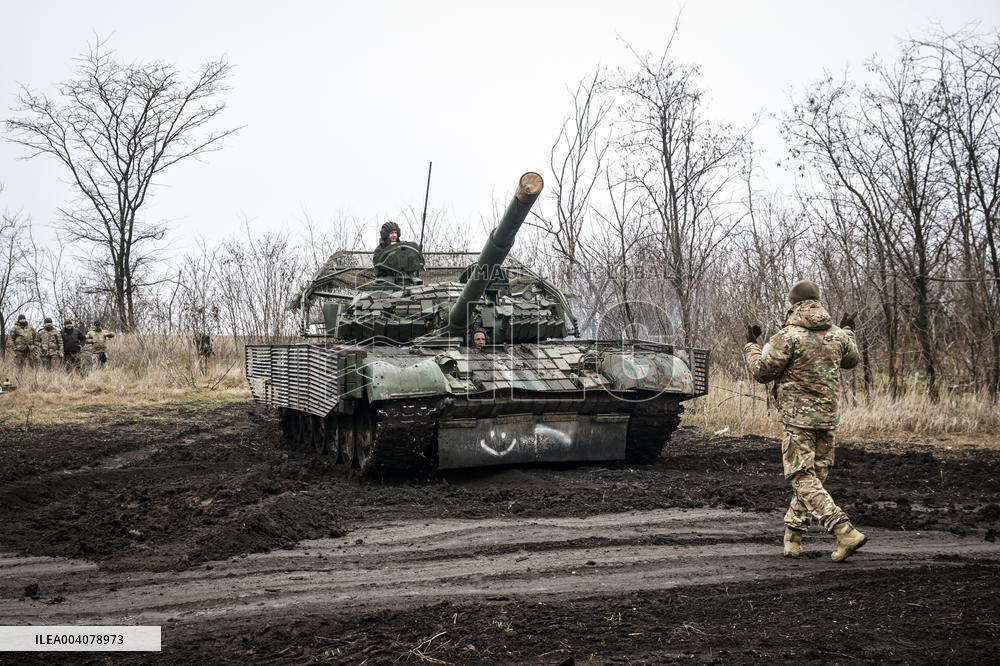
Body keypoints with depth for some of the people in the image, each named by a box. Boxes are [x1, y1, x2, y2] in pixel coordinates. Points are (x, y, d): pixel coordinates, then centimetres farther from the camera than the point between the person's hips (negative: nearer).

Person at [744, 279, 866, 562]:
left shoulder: (788, 336, -13)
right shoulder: (837, 335, 6)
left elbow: (762, 372, -8)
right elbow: (851, 360, 26)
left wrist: (751, 345, 7)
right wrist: (848, 332, 42)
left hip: (798, 417, -6)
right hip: (828, 416, 6)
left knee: (803, 479, -5)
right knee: (813, 475, 15)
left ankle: (845, 533, -16)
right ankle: (792, 536, 21)